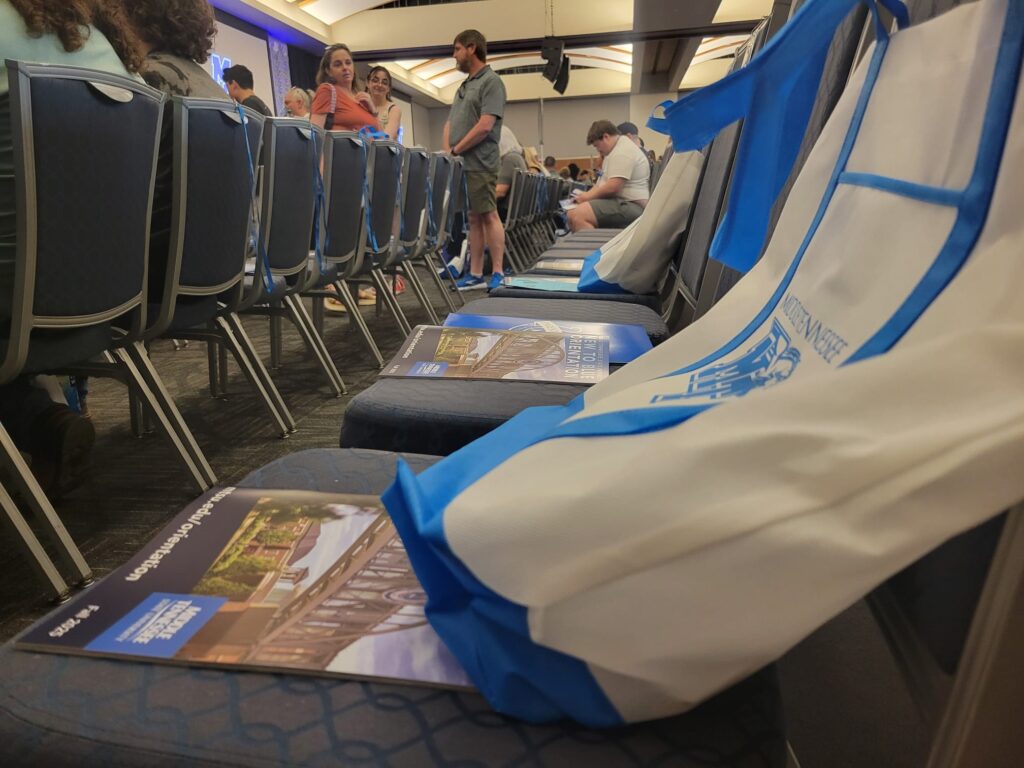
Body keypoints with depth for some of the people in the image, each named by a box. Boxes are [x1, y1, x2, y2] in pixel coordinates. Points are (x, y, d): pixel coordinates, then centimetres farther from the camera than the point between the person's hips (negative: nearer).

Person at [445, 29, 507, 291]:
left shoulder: (491, 82, -5)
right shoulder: (464, 86, 21)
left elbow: (485, 126, -15)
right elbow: (450, 123, 21)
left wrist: (456, 150, -9)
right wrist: (447, 151, 2)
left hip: (479, 163, -8)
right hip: (459, 163, 8)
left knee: (488, 215, -7)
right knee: (473, 219, 8)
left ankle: (497, 272, -3)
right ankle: (475, 274, 11)